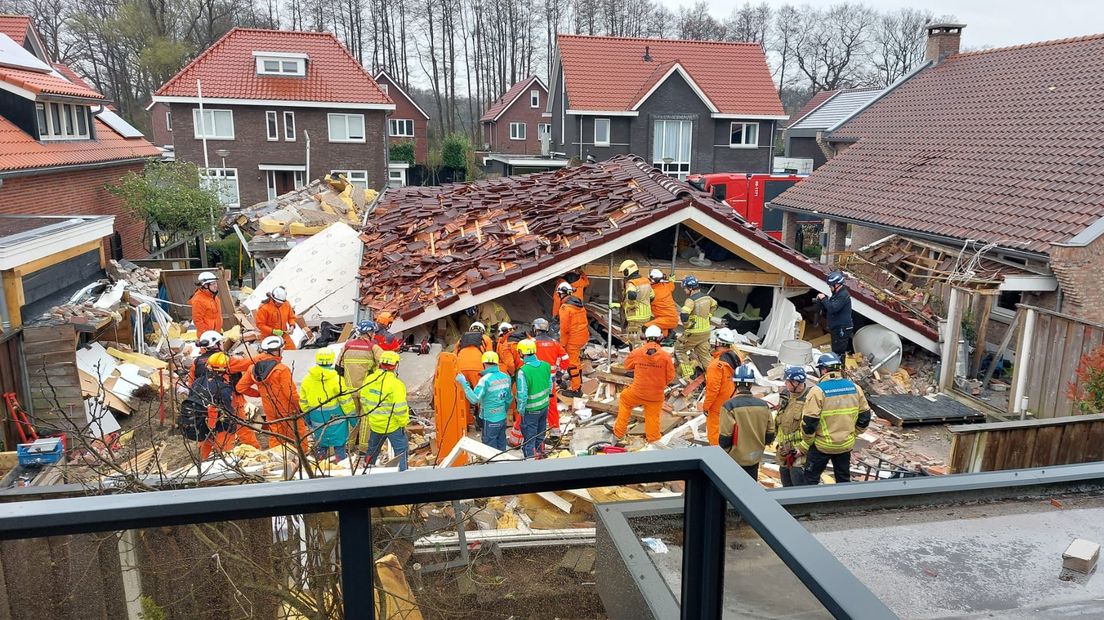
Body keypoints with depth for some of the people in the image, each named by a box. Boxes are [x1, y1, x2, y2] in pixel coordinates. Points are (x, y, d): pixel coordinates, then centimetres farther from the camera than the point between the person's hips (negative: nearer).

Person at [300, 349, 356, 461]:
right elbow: (346, 402, -11)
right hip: (336, 420, -4)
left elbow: (303, 403, 7)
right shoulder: (337, 380, -17)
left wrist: (307, 417, 21)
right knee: (339, 445, 9)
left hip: (318, 421, 4)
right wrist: (352, 416, 2)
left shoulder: (306, 380, -4)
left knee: (321, 446, 18)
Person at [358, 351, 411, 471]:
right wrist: (403, 423, -7)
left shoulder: (369, 379, -4)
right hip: (393, 425, -6)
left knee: (373, 449, 25)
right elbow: (399, 408, -22)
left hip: (374, 424, 6)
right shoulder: (395, 384, -23)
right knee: (401, 450, 7)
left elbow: (363, 400, 7)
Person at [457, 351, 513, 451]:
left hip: (490, 421, -7)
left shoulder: (485, 380, -19)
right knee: (501, 448, 17)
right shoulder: (506, 377, 3)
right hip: (503, 419, 7)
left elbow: (474, 399, -24)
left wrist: (464, 383, -21)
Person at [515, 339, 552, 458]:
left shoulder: (523, 371, -25)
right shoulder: (545, 365, -6)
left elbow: (522, 395, -21)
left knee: (529, 440, 9)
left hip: (531, 411, -6)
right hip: (545, 407, 6)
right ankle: (540, 455, 38)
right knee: (540, 437, 23)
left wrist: (521, 411, -8)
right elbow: (550, 385, 5)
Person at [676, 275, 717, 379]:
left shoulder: (691, 300, -20)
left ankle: (688, 373, 5)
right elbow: (714, 305, 26)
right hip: (706, 331, 7)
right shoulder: (706, 297, 5)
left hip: (693, 333, -7)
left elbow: (684, 315, -33)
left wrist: (687, 324, -15)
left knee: (679, 349, 10)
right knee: (705, 354, 16)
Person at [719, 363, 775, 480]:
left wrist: (723, 451, 2)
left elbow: (725, 438, -17)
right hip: (754, 459, 4)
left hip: (735, 458, -4)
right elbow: (770, 436, 0)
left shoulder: (729, 406, -19)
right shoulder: (764, 405, -5)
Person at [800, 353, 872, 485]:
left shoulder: (818, 391, -19)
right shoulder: (854, 388, -2)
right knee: (844, 480, 20)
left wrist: (805, 444, -6)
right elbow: (865, 415, 7)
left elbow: (809, 421, -19)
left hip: (822, 445, -5)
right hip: (846, 444, 5)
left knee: (810, 478, 9)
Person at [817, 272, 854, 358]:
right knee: (835, 352, 15)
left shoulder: (843, 295, -16)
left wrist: (824, 299, -15)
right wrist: (820, 301, 4)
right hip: (836, 328, 10)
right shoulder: (836, 294, 16)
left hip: (842, 329, -10)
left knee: (838, 353, -11)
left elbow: (832, 308, -27)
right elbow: (827, 310, 21)